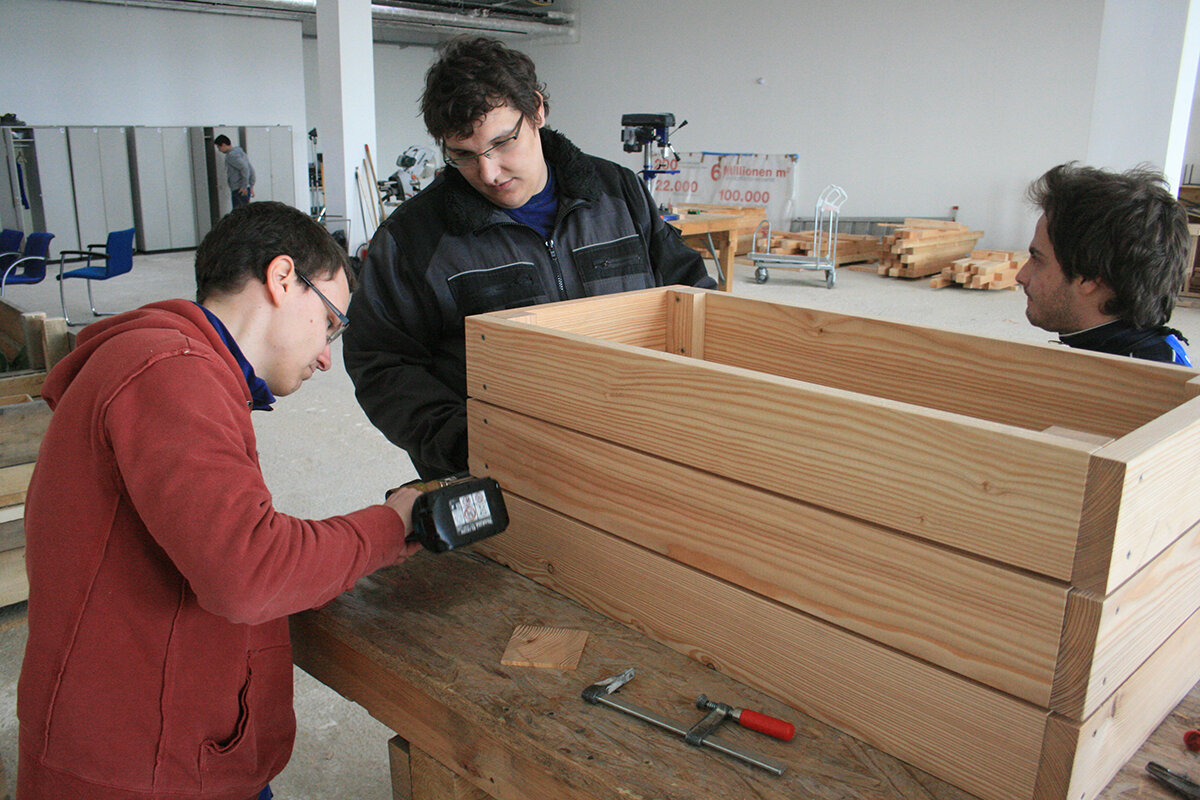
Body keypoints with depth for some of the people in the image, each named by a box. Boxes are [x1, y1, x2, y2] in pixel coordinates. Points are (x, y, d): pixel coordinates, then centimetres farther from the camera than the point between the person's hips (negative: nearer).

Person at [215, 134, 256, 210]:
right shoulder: (240, 152, 18)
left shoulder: (231, 155, -12)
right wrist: (251, 186, 19)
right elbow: (251, 169, 19)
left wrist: (244, 186, -23)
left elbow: (244, 168, -24)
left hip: (240, 190, -10)